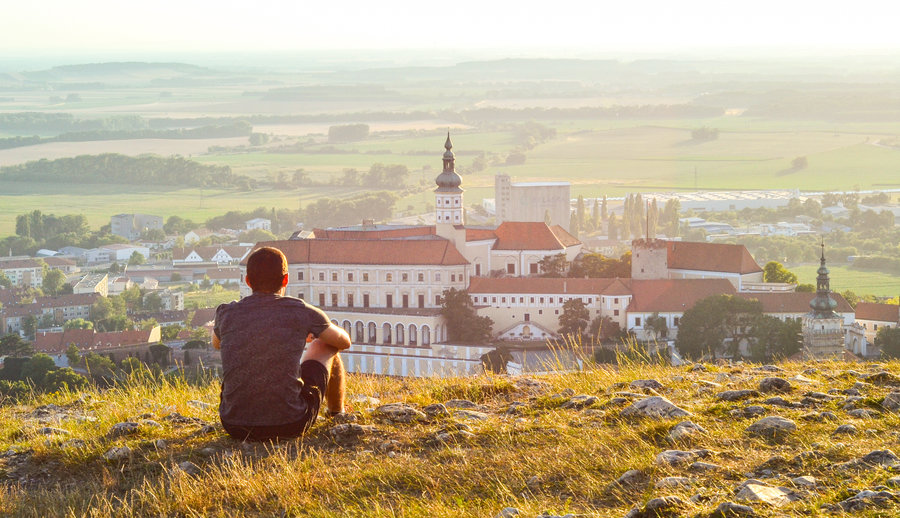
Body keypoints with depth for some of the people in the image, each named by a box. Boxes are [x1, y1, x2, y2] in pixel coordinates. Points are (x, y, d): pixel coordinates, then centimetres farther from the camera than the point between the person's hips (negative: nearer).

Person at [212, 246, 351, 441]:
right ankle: (337, 415, 48)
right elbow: (344, 341, 16)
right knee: (324, 345, 23)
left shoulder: (226, 314, 1)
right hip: (290, 426, -3)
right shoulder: (301, 312, -5)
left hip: (235, 427, 3)